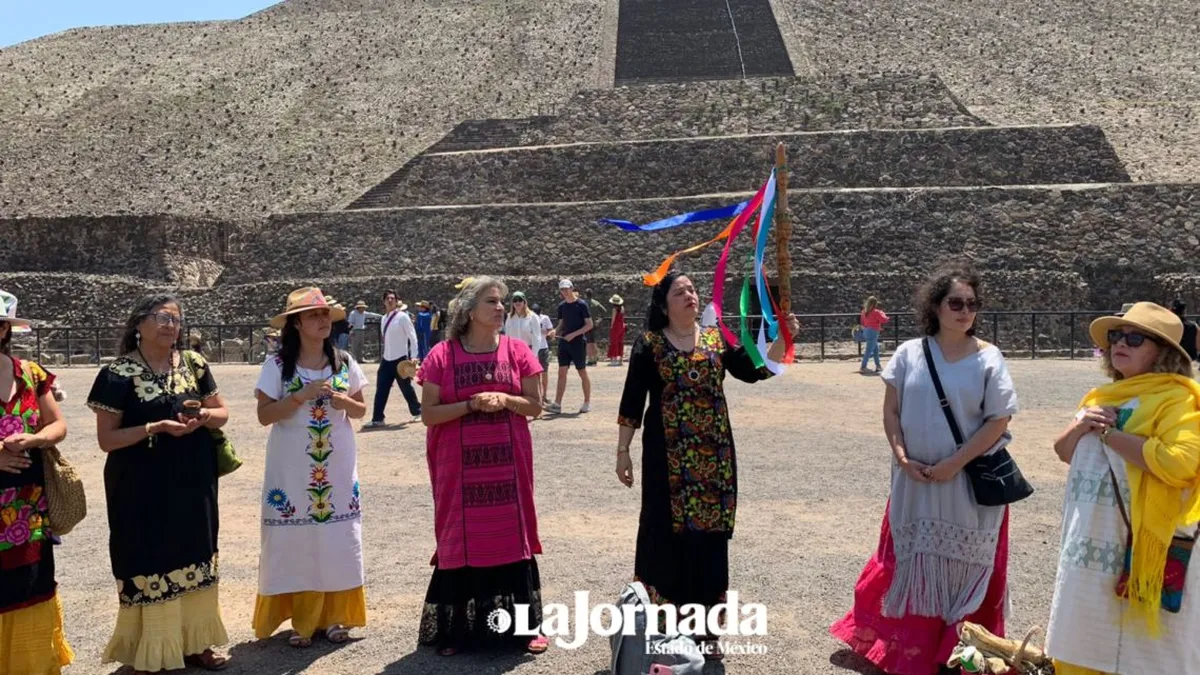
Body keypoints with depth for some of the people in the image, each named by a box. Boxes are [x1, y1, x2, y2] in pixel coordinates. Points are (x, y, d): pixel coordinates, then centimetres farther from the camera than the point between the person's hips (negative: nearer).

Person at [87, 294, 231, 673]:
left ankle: (193, 644, 25)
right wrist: (157, 427, -20)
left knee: (194, 561, 11)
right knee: (150, 565, 0)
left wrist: (204, 416, -12)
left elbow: (222, 413, 10)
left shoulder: (194, 364, 4)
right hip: (142, 487, -4)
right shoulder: (119, 374, -8)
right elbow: (106, 438, -9)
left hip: (192, 481, 4)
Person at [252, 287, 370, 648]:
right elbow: (265, 415, -8)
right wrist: (301, 396, -20)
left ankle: (332, 616, 19)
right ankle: (302, 620, 14)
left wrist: (346, 403, -13)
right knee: (295, 540, 0)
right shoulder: (278, 365, -6)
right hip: (292, 469, -3)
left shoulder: (344, 362, 3)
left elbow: (361, 410, 8)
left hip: (338, 467, 3)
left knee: (337, 540, 6)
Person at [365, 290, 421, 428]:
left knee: (406, 388, 5)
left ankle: (417, 412, 26)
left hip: (400, 359, -6)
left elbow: (413, 337, -11)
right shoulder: (384, 319, 10)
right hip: (386, 359, 6)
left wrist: (413, 358, -17)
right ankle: (377, 419, 4)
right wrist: (384, 355, 14)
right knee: (381, 390, 1)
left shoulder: (402, 317, -10)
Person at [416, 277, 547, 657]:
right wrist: (471, 404, -17)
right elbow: (428, 414, -5)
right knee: (461, 540, 6)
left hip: (507, 465, 2)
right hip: (459, 468, -1)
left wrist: (504, 400, -15)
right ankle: (457, 629, 19)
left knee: (510, 536, 6)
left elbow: (535, 407, 3)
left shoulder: (517, 351, 2)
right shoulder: (442, 356, -4)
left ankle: (522, 625, 18)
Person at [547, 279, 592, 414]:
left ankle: (587, 402, 15)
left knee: (582, 372, 3)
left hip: (578, 342, -5)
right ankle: (557, 404, -3)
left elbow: (589, 325, -9)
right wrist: (555, 331, -4)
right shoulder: (562, 306, 10)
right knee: (562, 371, -1)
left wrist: (573, 334, -17)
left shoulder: (581, 304, -7)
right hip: (564, 342, 5)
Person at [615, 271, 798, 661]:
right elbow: (632, 401, -2)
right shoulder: (650, 344, -1)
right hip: (667, 454, -3)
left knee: (710, 531, 6)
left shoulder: (717, 339, 8)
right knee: (668, 531, 0)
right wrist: (622, 452, -4)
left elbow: (754, 370, -2)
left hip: (713, 454, 3)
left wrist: (783, 339, -15)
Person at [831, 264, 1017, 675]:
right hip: (915, 480, 2)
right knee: (913, 563, 12)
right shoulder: (910, 353, 0)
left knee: (965, 568, 6)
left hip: (971, 482, -2)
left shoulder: (988, 358, -6)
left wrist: (954, 463, -14)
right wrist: (902, 456, -10)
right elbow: (891, 410, 3)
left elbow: (999, 420, -8)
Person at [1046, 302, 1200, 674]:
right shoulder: (1103, 396, 14)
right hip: (1090, 544, 8)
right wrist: (1080, 426, -4)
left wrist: (1108, 433, -17)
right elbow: (1064, 452, 17)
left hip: (1142, 548, -8)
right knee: (1084, 644, 15)